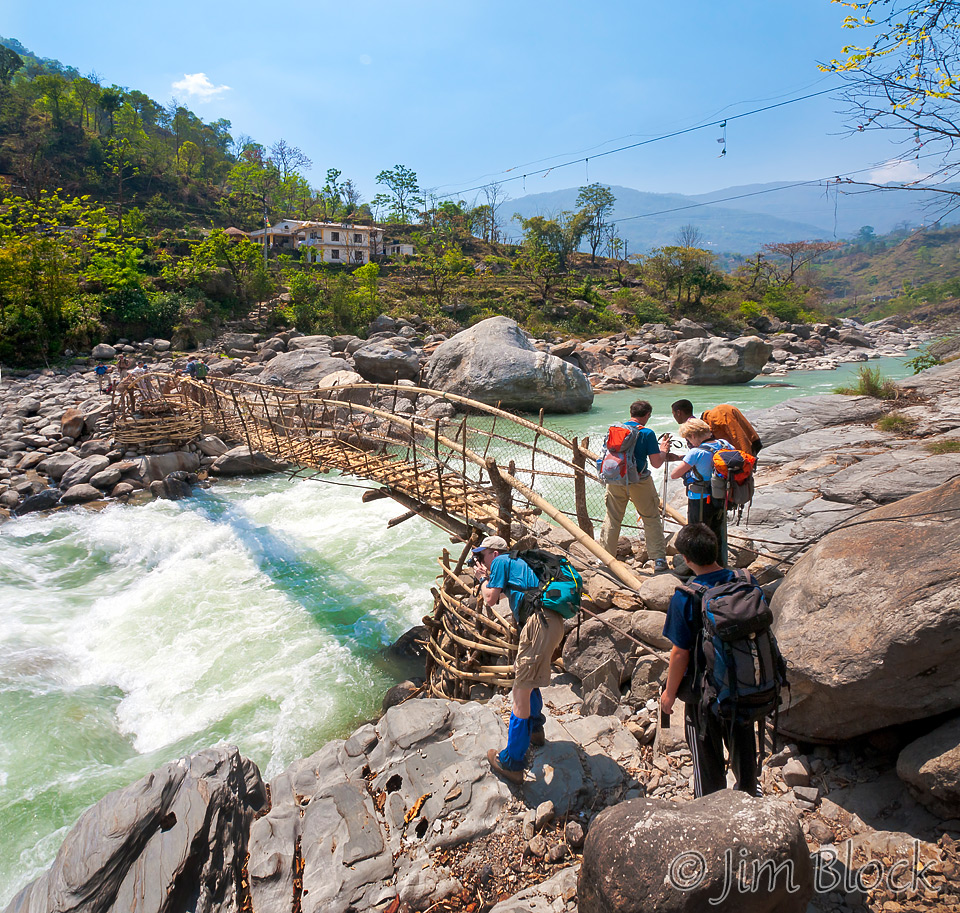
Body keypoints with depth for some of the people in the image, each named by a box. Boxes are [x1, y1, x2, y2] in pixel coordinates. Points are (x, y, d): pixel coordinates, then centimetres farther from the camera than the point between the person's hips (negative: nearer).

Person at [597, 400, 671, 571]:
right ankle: (659, 559, 11)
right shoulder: (647, 433, -9)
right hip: (639, 482, -3)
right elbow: (656, 463, -9)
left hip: (615, 480, 4)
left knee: (612, 519, 13)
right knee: (651, 519, 10)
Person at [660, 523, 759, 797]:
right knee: (743, 747, 27)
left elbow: (680, 653, -18)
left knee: (707, 757, 17)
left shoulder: (686, 597, -24)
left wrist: (669, 693, -4)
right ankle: (749, 797, 49)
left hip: (704, 692, -4)